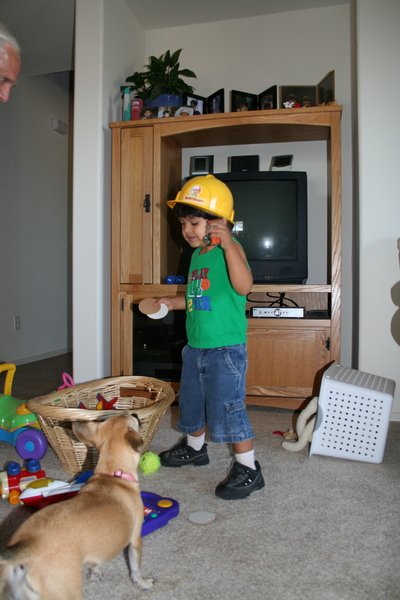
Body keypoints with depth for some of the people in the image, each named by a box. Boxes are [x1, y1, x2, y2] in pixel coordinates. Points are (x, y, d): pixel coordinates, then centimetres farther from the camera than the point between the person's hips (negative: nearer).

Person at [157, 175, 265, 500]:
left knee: (227, 406, -3)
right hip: (196, 345, 9)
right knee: (192, 400, 22)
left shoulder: (229, 249, -15)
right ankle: (194, 447, 45)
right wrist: (172, 302, 15)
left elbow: (243, 286, -34)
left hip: (226, 347, -9)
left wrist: (227, 243, -39)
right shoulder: (197, 254, 11)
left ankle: (248, 468, 14)